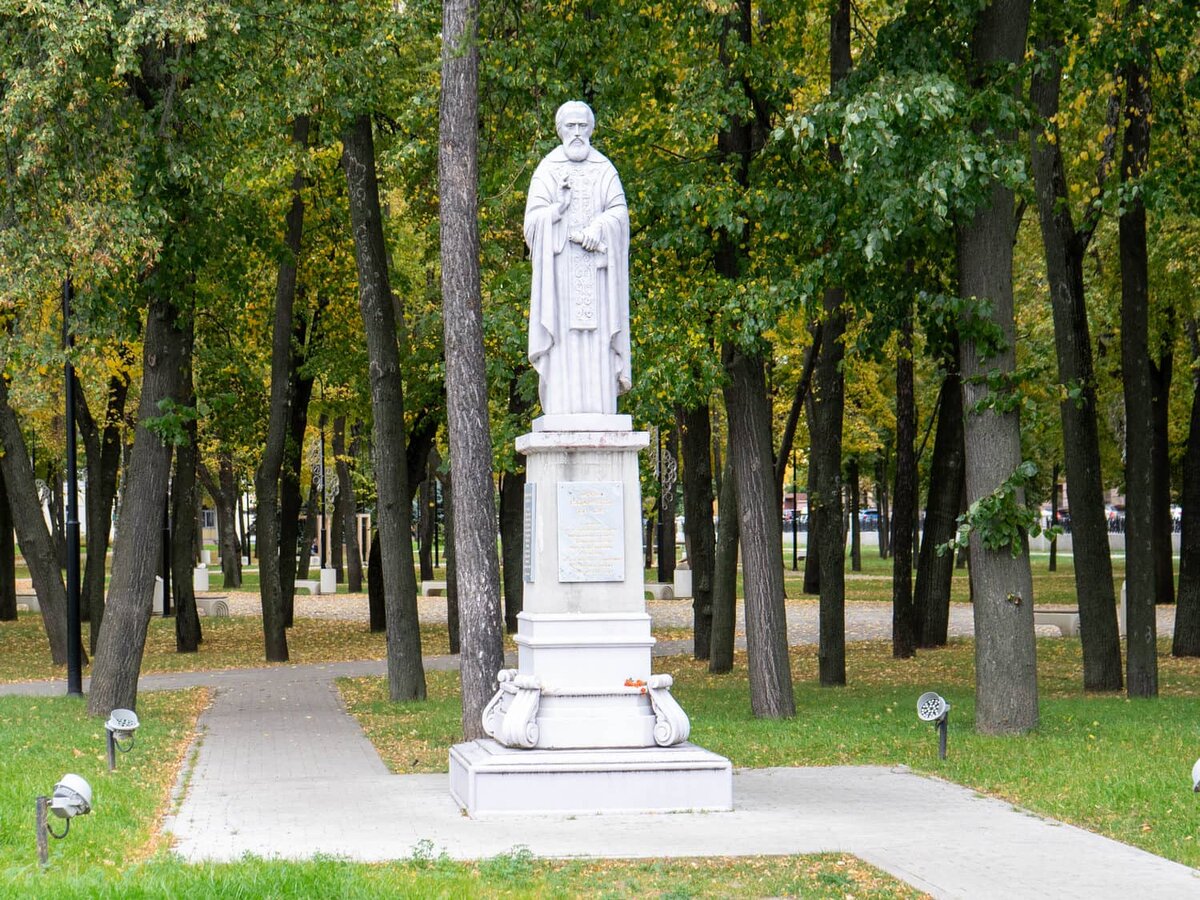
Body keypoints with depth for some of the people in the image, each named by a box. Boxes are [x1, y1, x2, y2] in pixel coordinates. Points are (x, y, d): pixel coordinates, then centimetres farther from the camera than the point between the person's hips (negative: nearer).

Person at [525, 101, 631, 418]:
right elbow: (534, 218, 0)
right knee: (562, 339, -8)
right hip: (559, 266, -1)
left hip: (596, 268, 1)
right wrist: (559, 208, -17)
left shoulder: (604, 169, 12)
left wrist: (598, 228, -17)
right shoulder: (547, 170, 8)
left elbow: (619, 211, 1)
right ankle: (562, 412, -11)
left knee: (597, 340, -4)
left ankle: (599, 413, -5)